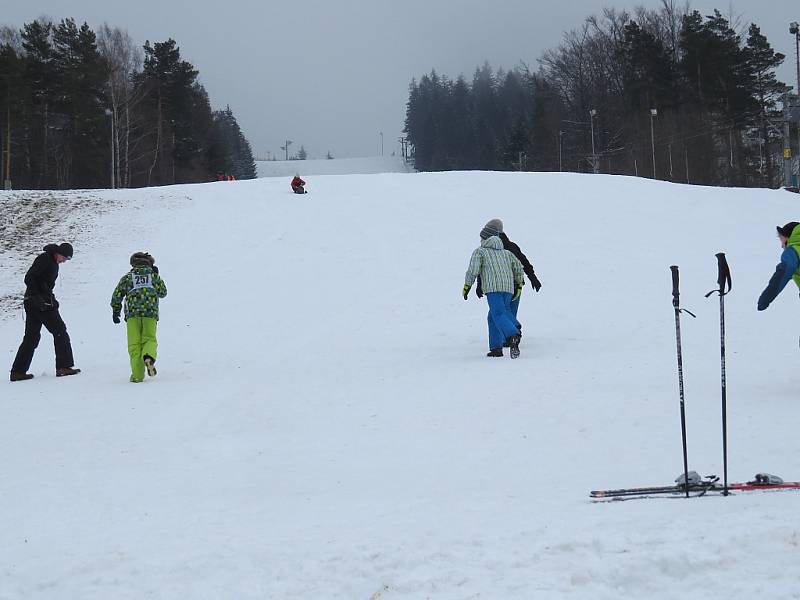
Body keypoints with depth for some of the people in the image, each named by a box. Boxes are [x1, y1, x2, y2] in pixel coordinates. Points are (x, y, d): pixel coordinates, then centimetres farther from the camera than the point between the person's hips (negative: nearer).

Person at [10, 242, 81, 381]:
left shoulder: (53, 263, 17)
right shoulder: (44, 259, -13)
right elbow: (29, 278, -18)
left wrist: (51, 297, 9)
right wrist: (38, 297, -22)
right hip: (39, 302, -10)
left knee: (31, 337, 9)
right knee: (59, 331, -4)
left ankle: (18, 371, 9)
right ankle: (64, 366, -3)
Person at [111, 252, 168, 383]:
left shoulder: (127, 277, 10)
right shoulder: (153, 275, 10)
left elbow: (117, 295, 10)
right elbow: (163, 293, 21)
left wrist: (116, 311, 22)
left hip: (132, 314, 0)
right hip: (150, 313, 0)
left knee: (134, 344, 3)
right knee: (149, 339, 11)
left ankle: (137, 374, -7)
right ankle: (148, 357, -24)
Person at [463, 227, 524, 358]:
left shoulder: (480, 251, 12)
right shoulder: (506, 253, 28)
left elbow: (473, 270, -2)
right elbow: (519, 268, 21)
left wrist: (466, 287, 4)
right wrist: (519, 285, 27)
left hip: (493, 288, -6)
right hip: (508, 288, 6)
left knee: (499, 315, -16)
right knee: (493, 317, 16)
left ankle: (513, 336, -41)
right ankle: (496, 347, 9)